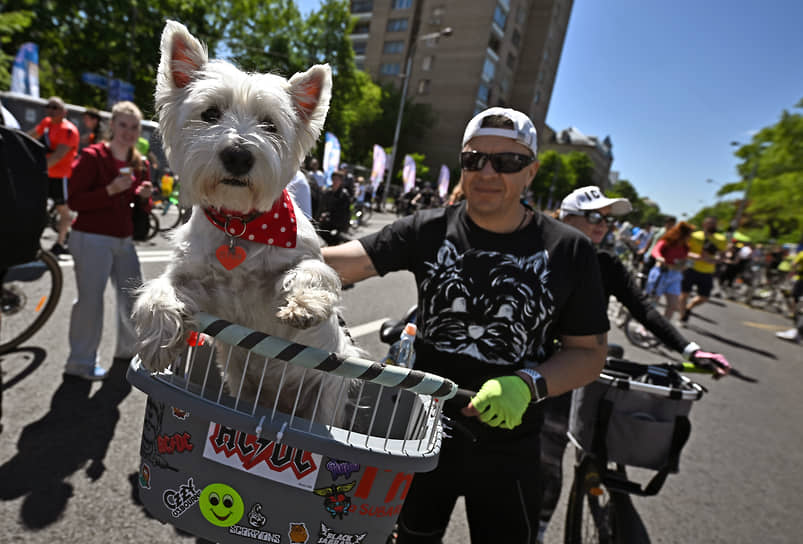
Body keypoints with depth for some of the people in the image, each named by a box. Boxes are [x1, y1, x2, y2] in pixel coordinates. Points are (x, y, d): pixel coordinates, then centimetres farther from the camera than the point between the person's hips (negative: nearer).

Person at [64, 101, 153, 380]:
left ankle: (129, 348, 30)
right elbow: (74, 200, -12)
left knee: (134, 294, 11)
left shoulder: (139, 163, 11)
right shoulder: (92, 156, -8)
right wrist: (110, 190, -24)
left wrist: (144, 196, -4)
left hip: (124, 239, 7)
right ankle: (81, 362, 9)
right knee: (91, 297, -5)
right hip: (91, 239, -7)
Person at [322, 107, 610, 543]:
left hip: (506, 449, 0)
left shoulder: (568, 251, -10)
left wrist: (527, 385, -23)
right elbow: (342, 262, -17)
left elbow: (589, 351, -6)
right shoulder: (429, 230, -9)